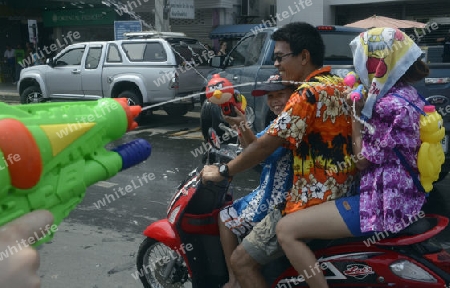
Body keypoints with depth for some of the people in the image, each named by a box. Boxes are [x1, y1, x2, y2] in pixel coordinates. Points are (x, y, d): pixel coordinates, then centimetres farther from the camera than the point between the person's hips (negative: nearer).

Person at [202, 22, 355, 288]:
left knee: (242, 261, -4)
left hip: (312, 204, -10)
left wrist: (222, 171, -9)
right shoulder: (340, 85, 8)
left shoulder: (309, 93, -19)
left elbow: (266, 146, -19)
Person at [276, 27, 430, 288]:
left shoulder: (389, 105, -22)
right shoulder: (408, 93, 9)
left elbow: (362, 161, -15)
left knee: (286, 229, -15)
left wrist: (356, 116, -9)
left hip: (384, 205, -11)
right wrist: (364, 111, 6)